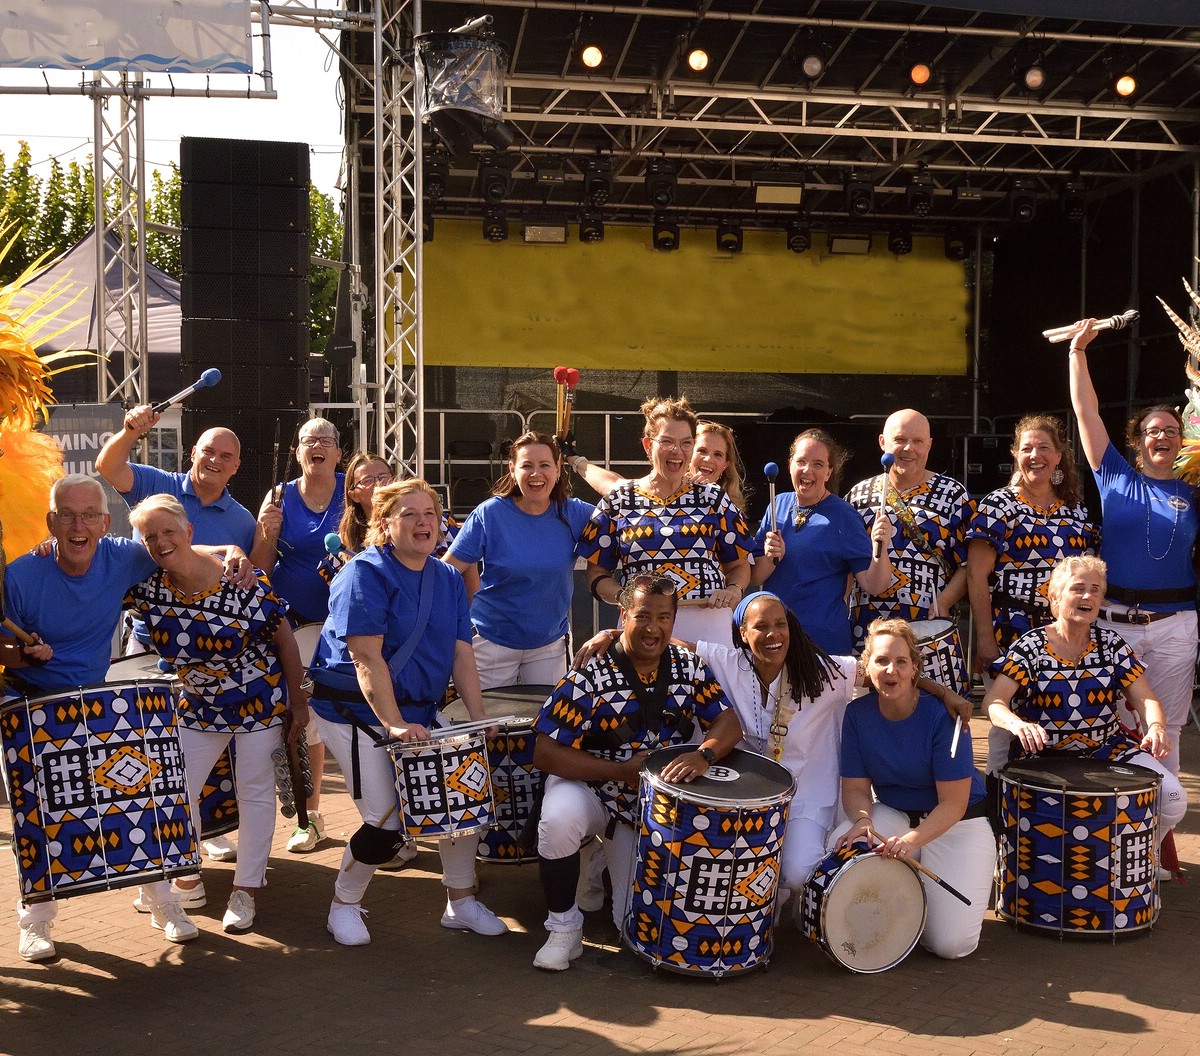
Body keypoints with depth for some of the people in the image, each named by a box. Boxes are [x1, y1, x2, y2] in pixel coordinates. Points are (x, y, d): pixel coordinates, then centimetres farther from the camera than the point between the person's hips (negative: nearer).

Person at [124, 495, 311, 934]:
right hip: (198, 706, 4)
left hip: (261, 699, -4)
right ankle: (188, 879, 25)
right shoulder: (148, 589, -13)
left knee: (255, 791, 5)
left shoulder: (241, 580, -24)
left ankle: (245, 890, 19)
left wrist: (298, 701, -9)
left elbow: (284, 638, -14)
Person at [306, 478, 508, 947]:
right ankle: (344, 905, 17)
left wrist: (479, 719, -8)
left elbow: (462, 655, 3)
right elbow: (367, 658, -21)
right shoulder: (366, 574, -13)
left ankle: (461, 901, 17)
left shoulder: (449, 579, 7)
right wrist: (394, 725, -28)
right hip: (354, 709, -6)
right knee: (387, 823, -11)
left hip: (419, 710, 7)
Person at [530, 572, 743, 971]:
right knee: (559, 819, -38)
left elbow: (728, 722, -10)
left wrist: (704, 754, -33)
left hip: (654, 805, 3)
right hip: (590, 790, -3)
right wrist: (622, 770, -27)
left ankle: (612, 859, 30)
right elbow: (545, 752, -23)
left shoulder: (688, 667, -7)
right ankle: (564, 928, -14)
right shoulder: (590, 678, -22)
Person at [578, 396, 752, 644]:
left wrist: (734, 589, -7)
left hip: (708, 625, 1)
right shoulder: (618, 502, 8)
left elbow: (739, 564, 15)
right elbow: (597, 573, 7)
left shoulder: (713, 499, 10)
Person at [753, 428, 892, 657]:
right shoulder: (779, 504, 5)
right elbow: (755, 577, 3)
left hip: (825, 642, -4)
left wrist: (880, 547, -28)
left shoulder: (843, 516, -7)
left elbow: (873, 585, -12)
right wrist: (771, 559, -16)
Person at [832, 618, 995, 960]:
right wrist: (863, 820, -26)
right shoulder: (858, 713, -8)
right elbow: (856, 786, -3)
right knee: (841, 850, -28)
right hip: (893, 813, 4)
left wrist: (911, 840, -35)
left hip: (957, 823, -4)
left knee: (951, 943, -18)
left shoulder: (941, 715, -21)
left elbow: (953, 803, -19)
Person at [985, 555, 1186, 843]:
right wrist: (1018, 724, -38)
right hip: (1044, 753, -3)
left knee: (1172, 797, -17)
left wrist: (1156, 726, -24)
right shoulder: (1030, 647, -6)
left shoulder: (1112, 644, 5)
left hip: (1108, 748, 4)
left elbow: (1145, 698, 0)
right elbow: (994, 701, -15)